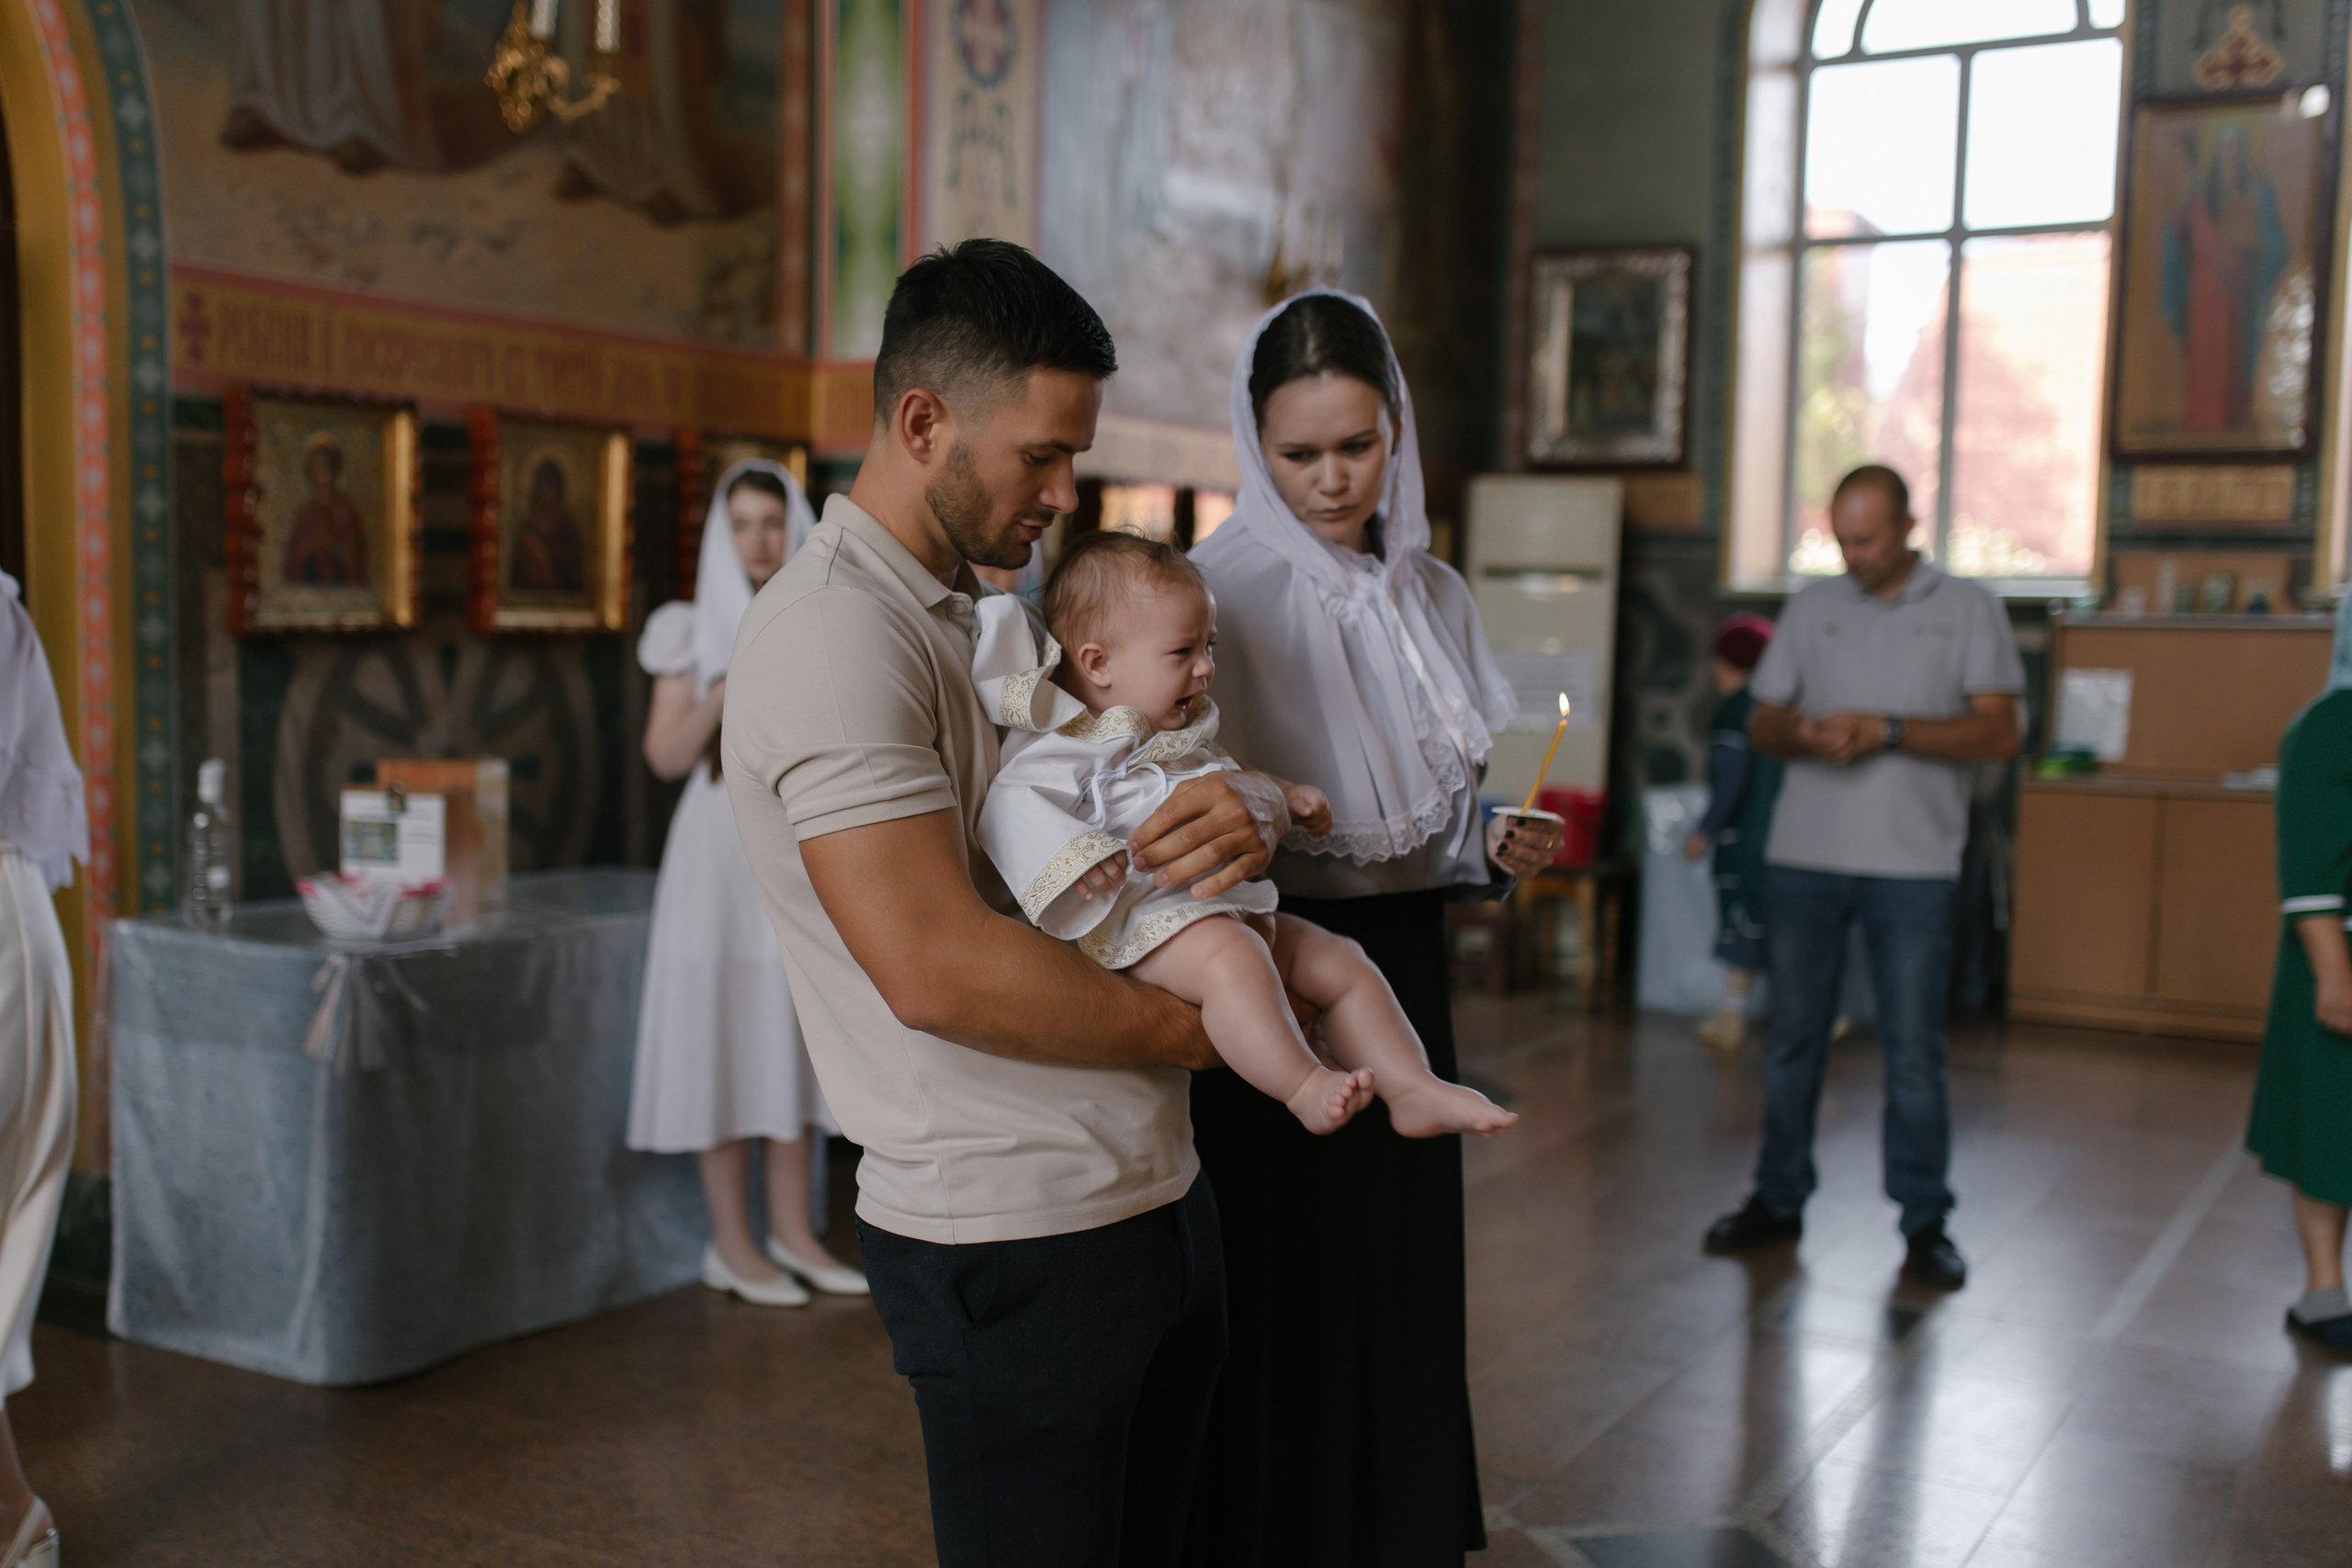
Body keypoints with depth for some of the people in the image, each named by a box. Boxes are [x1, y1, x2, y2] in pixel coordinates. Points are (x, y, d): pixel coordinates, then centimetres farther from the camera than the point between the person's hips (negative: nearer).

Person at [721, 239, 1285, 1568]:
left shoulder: (997, 619, 15)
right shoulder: (834, 634, -16)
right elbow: (937, 969, -25)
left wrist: (1256, 811, -7)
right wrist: (1206, 1031, -13)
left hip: (1157, 1198, 9)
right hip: (1016, 1243, -9)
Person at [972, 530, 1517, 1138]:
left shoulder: (1182, 734, 24)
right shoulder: (1060, 742, -6)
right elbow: (1013, 807, -20)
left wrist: (1282, 796, 29)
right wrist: (1071, 854, -35)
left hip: (1235, 905, 10)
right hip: (1145, 916, -10)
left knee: (1345, 965, 5)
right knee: (1229, 954, -39)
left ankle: (1414, 1088, 8)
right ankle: (1304, 1088, -35)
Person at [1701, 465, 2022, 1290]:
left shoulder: (1967, 609, 4)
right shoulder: (1812, 608, 12)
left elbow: (1999, 733, -4)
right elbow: (1762, 723, 13)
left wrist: (1889, 731, -15)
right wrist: (1801, 735, -10)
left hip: (1913, 861, -3)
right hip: (1804, 857, 3)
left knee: (1914, 1049, -1)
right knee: (1792, 1036, 8)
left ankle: (1925, 1221, 11)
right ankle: (1778, 1199, 20)